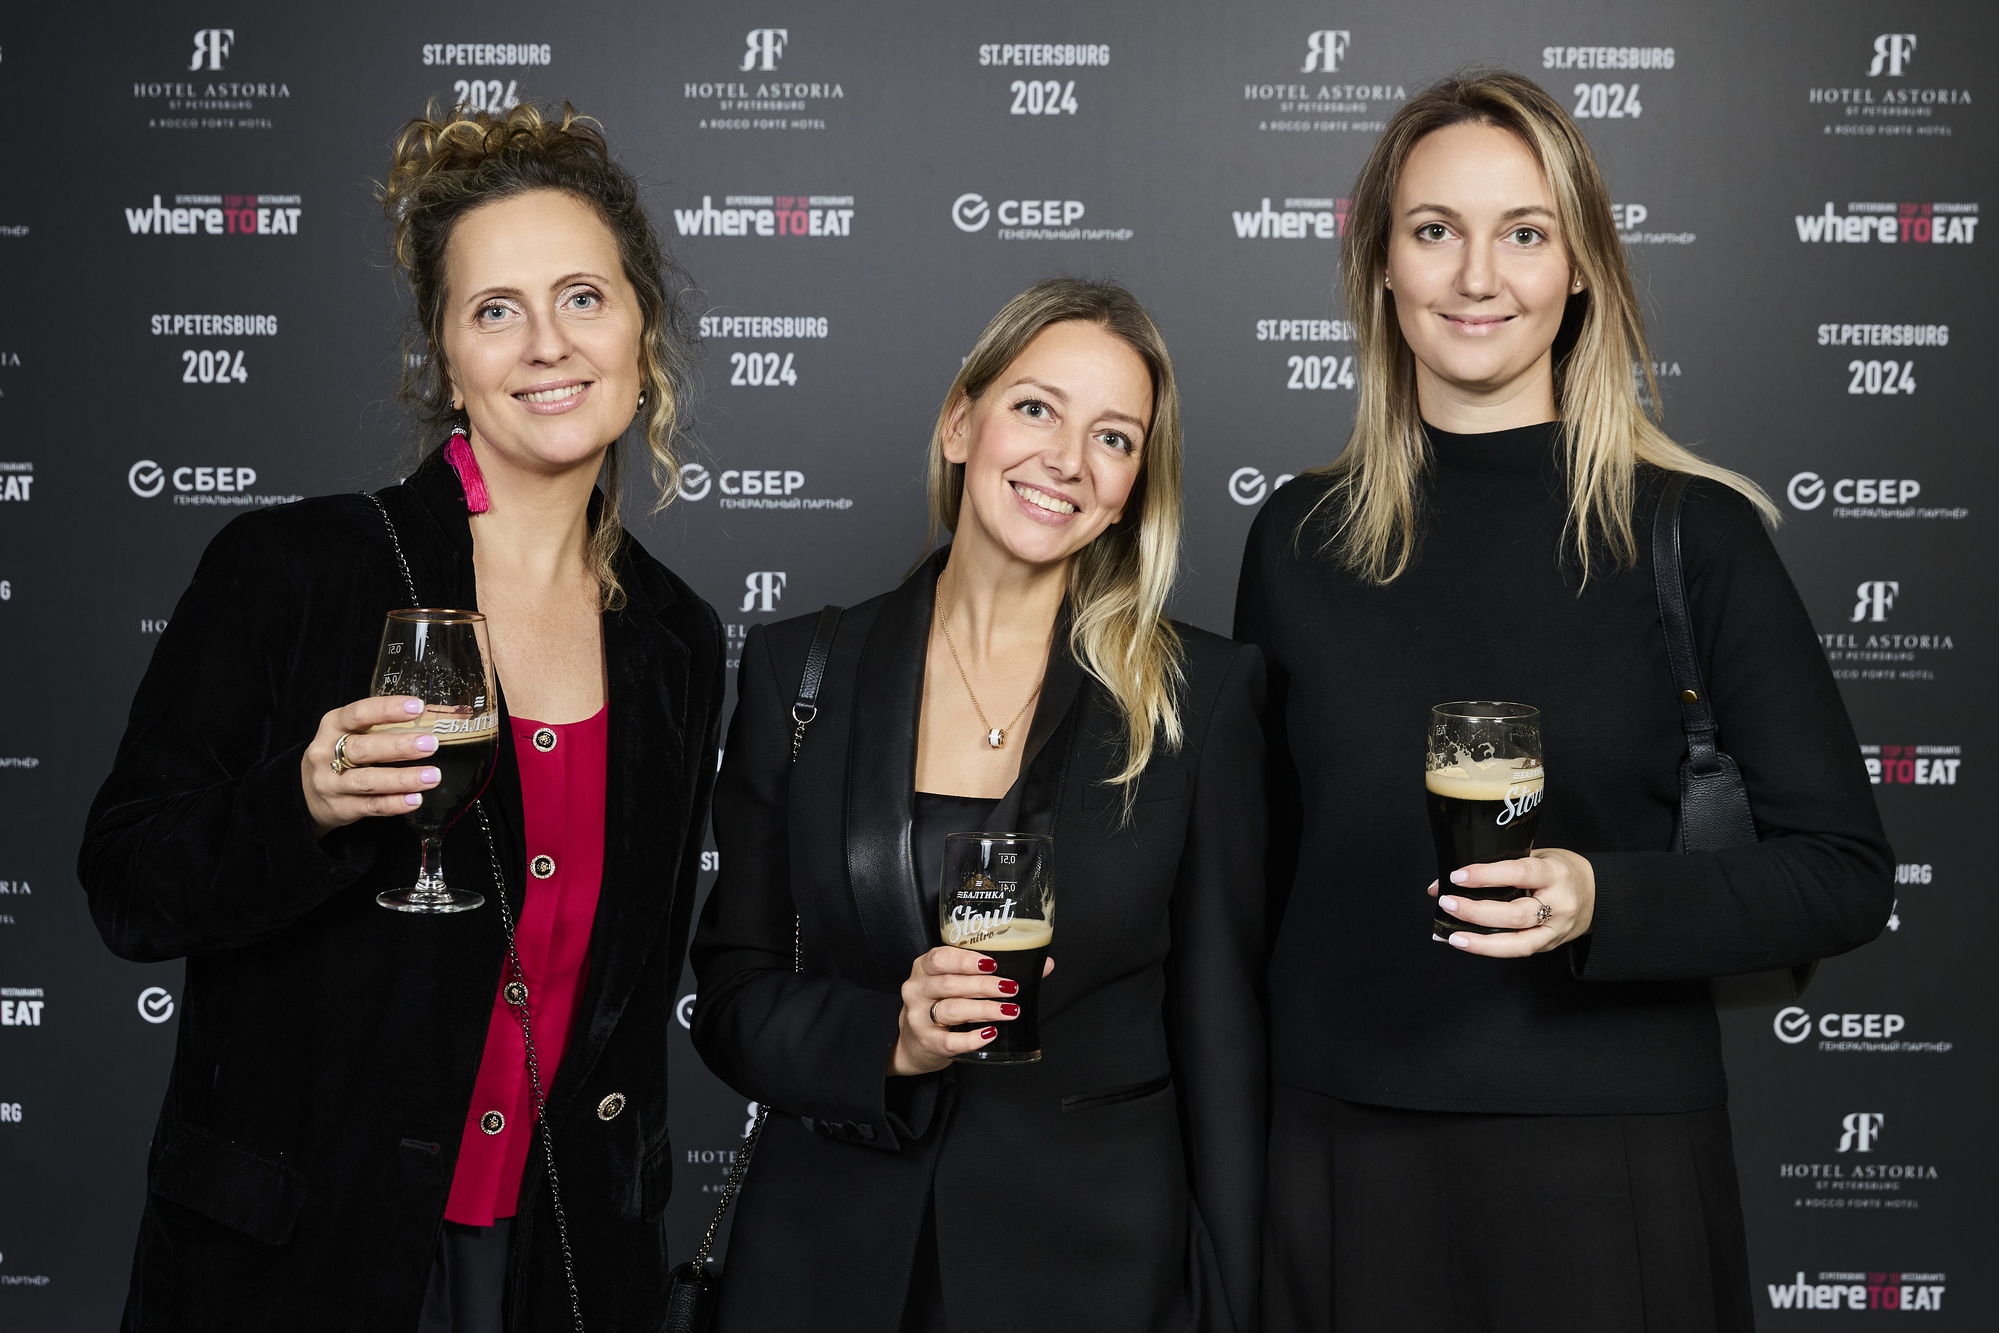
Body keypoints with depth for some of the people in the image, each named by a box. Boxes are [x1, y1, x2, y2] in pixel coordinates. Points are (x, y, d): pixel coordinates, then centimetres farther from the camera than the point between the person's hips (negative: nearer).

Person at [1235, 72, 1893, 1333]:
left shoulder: (1690, 531, -5)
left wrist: (1600, 902, -21)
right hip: (1344, 1146, 2)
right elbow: (1260, 864, 10)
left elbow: (1846, 872, -5)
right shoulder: (1298, 536, 3)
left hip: (1608, 1153, -2)